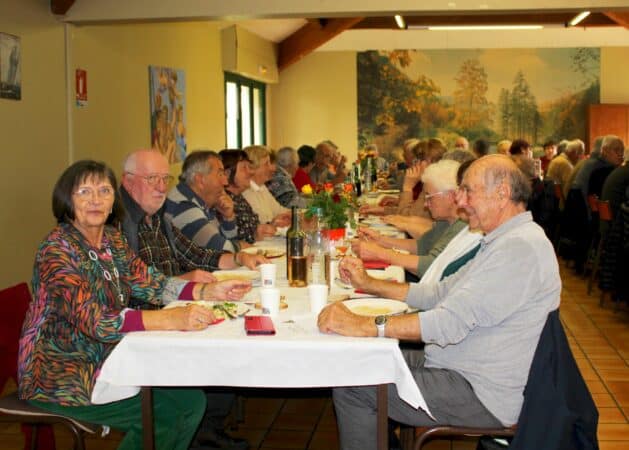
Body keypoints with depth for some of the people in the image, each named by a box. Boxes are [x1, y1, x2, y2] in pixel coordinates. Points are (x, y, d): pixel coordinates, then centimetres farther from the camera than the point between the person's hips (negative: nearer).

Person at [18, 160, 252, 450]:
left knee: (191, 400, -4)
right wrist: (171, 320, -40)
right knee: (168, 410, -14)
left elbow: (150, 284, 4)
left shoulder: (112, 239, 5)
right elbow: (93, 321, -31)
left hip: (104, 360, 7)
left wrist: (208, 291, -12)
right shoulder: (57, 249, -21)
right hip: (62, 379, -7)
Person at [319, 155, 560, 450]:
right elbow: (440, 295, 15)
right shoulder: (504, 241, 13)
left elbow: (452, 322, -29)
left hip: (482, 393, -10)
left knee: (351, 387, -11)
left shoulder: (519, 248, -22)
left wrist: (363, 325, -29)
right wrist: (367, 282, 9)